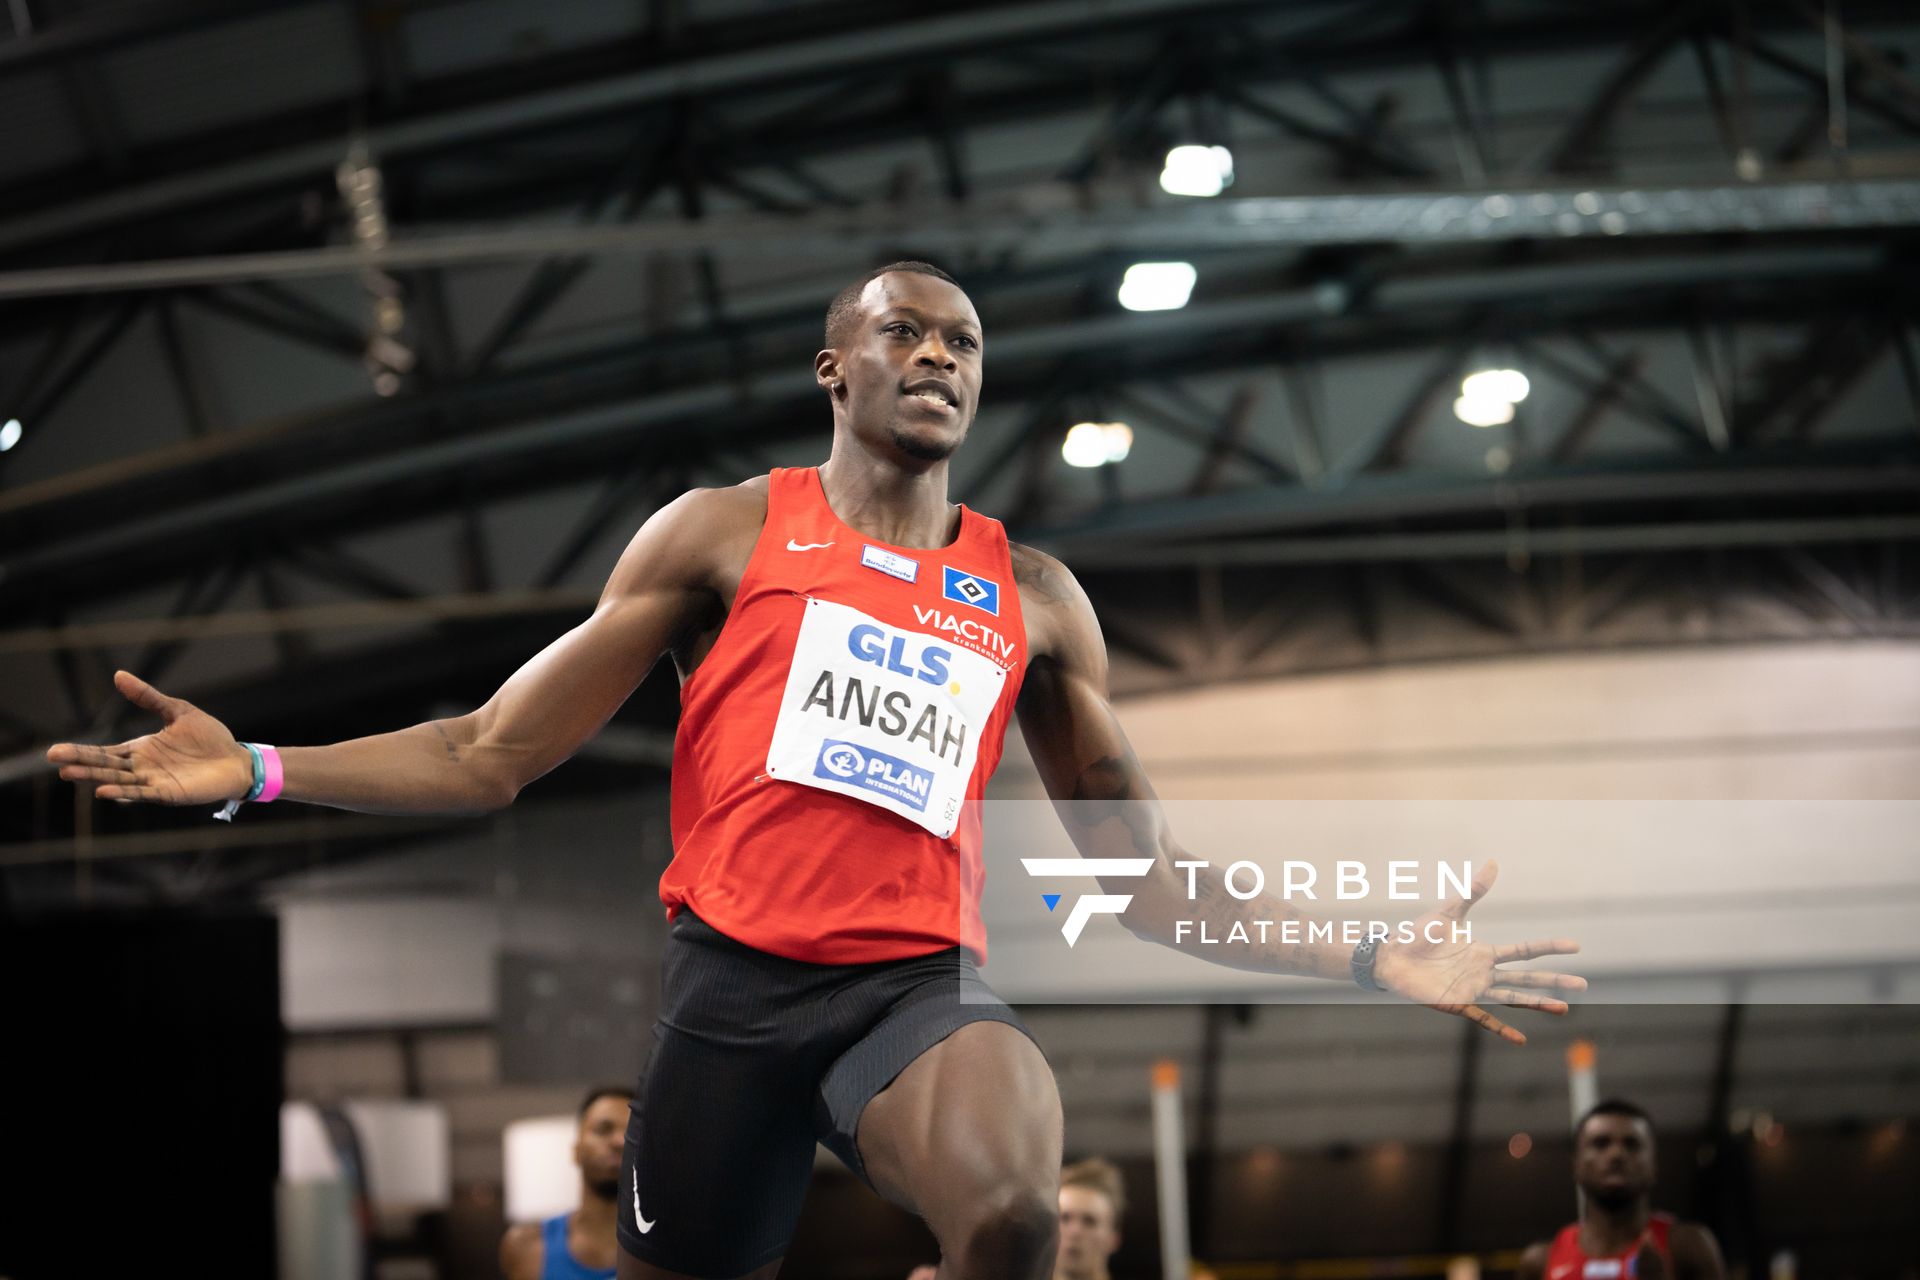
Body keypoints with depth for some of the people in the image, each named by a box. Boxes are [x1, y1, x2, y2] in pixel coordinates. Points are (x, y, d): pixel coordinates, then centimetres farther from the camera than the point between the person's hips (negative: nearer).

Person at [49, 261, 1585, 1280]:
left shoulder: (1033, 596, 13)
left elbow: (1151, 879, 17)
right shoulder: (726, 535, 8)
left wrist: (1373, 961, 7)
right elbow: (492, 753, 6)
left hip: (921, 986, 0)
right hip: (733, 981, 0)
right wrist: (261, 771, -6)